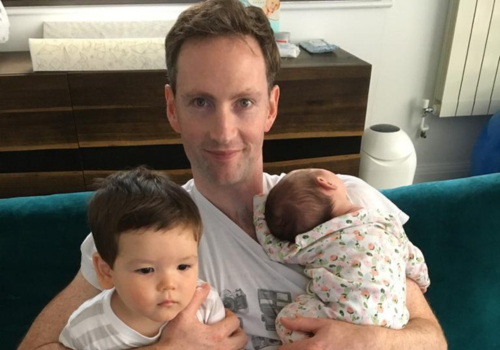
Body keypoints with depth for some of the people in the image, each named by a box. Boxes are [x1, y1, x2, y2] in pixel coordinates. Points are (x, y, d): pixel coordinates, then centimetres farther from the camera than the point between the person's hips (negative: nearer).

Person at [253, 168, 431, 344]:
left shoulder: (308, 244, 0)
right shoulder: (388, 222, 6)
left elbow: (271, 244, 15)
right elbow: (413, 260, 21)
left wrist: (259, 200, 26)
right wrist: (422, 281, 44)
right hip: (391, 325, 4)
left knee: (288, 316, 2)